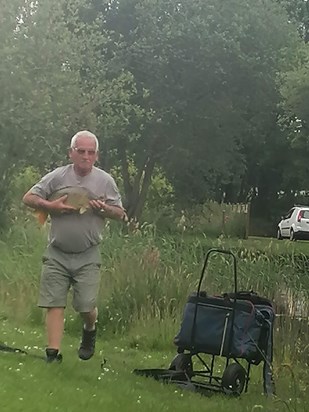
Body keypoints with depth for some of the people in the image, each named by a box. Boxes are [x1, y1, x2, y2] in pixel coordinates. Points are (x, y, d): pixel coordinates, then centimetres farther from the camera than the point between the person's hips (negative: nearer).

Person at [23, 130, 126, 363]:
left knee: (86, 306, -2)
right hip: (56, 254, 1)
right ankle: (53, 353, 0)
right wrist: (51, 206, -14)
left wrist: (103, 208, -14)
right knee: (54, 304, -4)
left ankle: (90, 329, 31)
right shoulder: (57, 176, 1)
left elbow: (120, 214, 7)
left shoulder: (105, 181, 3)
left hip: (88, 256, 0)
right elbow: (28, 198, 2)